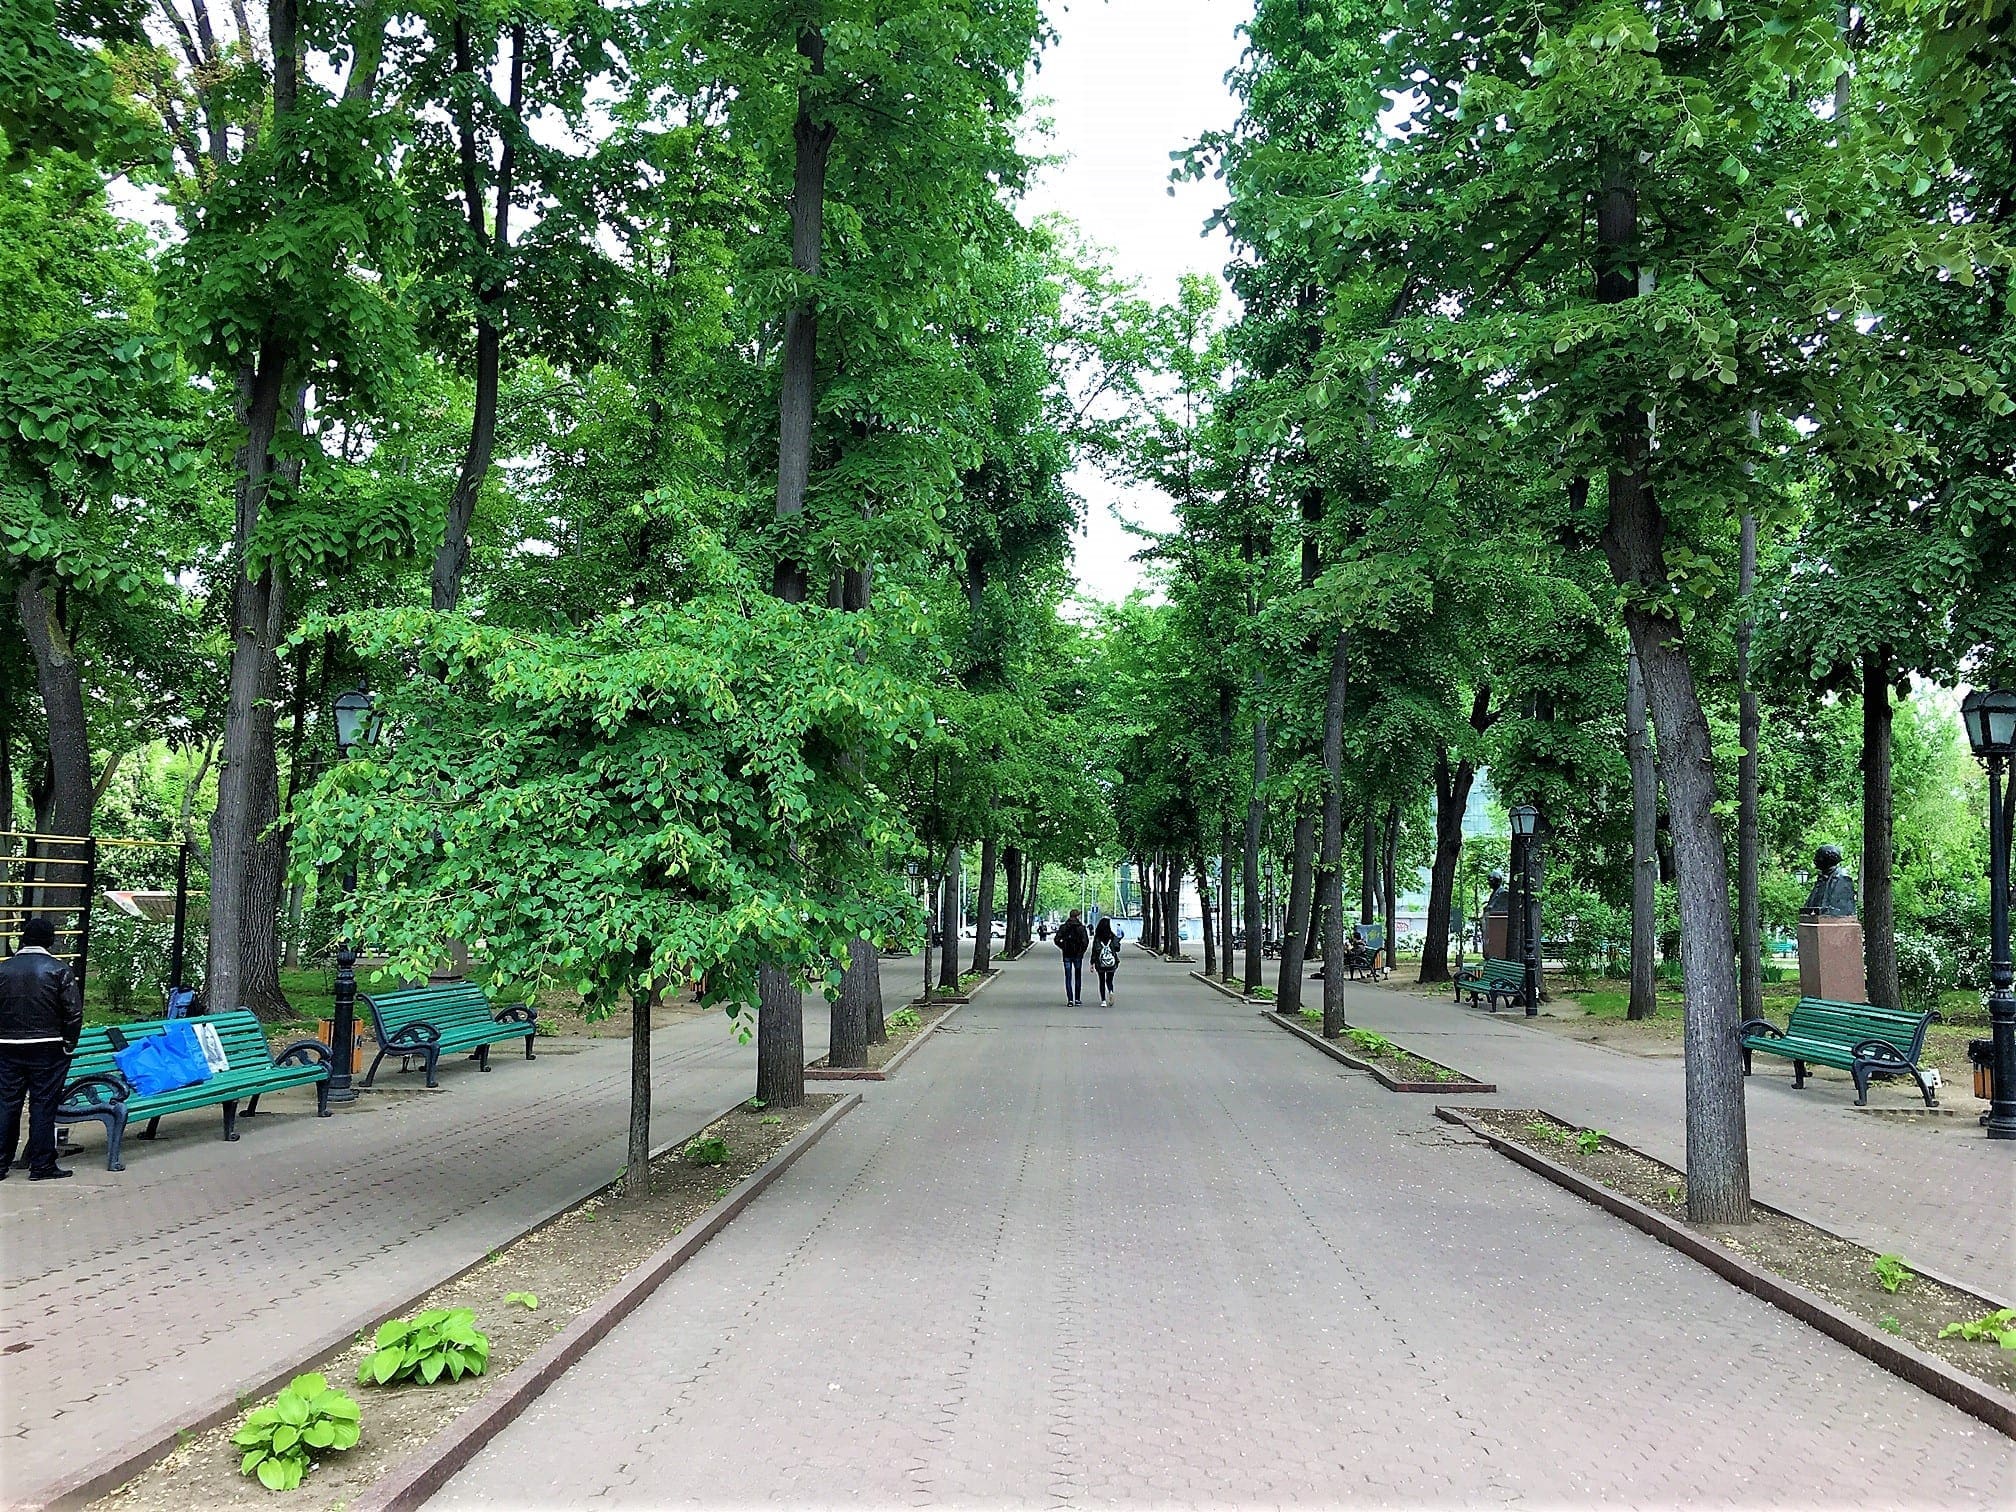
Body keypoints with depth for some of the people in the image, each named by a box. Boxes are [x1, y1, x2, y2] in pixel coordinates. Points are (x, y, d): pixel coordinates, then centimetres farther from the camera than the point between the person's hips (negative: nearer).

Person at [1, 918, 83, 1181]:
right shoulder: (60, 970, -6)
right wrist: (68, 1045, 2)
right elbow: (74, 1012, -9)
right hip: (47, 1050, -3)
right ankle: (41, 1165, 4)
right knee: (43, 1105, 1)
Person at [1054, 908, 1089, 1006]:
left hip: (1067, 955, 1)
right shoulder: (1081, 927, -6)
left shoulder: (1063, 927, -1)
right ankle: (1077, 999, 15)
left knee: (1068, 977, 3)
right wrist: (1082, 950, -2)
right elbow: (1085, 941, -15)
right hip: (1078, 955, -1)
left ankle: (1070, 1000, -6)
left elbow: (1057, 940, -7)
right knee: (1078, 977, 14)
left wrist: (1063, 948, 3)